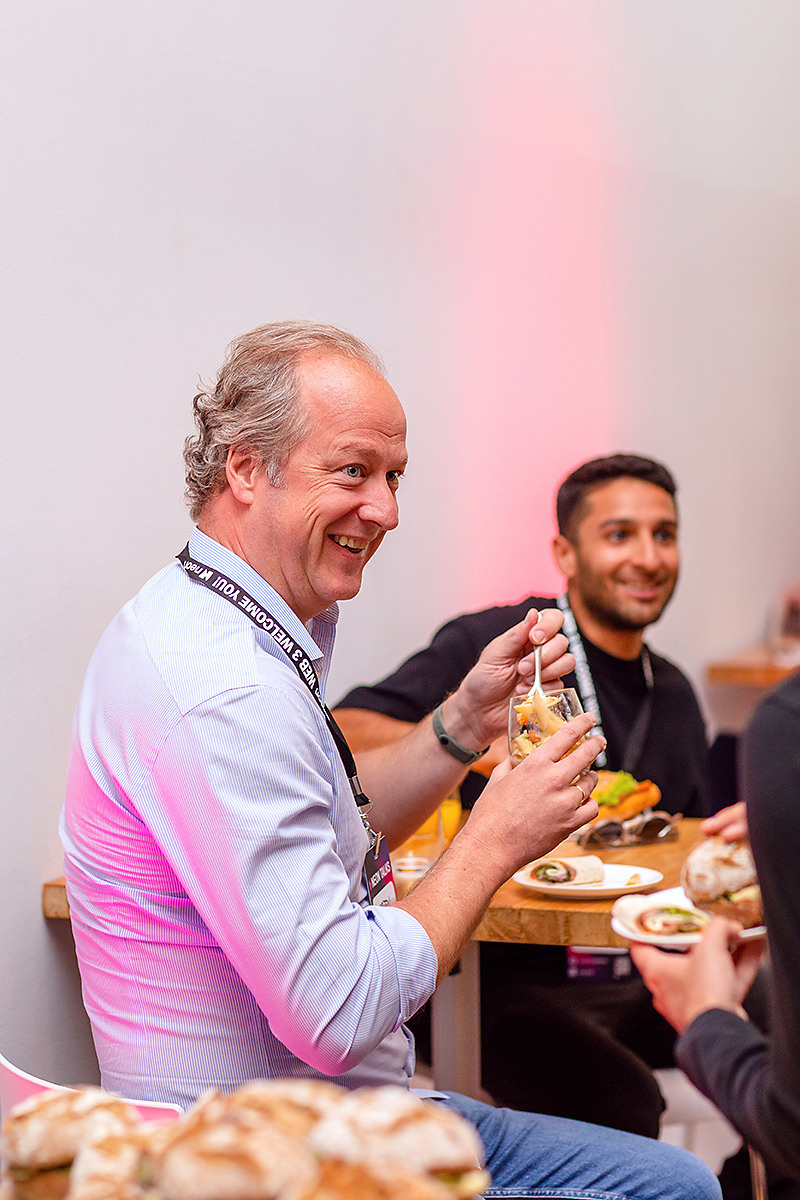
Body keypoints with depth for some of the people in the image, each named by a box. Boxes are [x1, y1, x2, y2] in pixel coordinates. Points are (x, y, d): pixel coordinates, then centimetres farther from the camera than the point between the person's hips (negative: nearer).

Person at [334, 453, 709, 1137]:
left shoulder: (676, 695, 17)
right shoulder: (496, 642, -4)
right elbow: (343, 736, -14)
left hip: (640, 979, 6)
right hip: (505, 983, -6)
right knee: (621, 1103, -31)